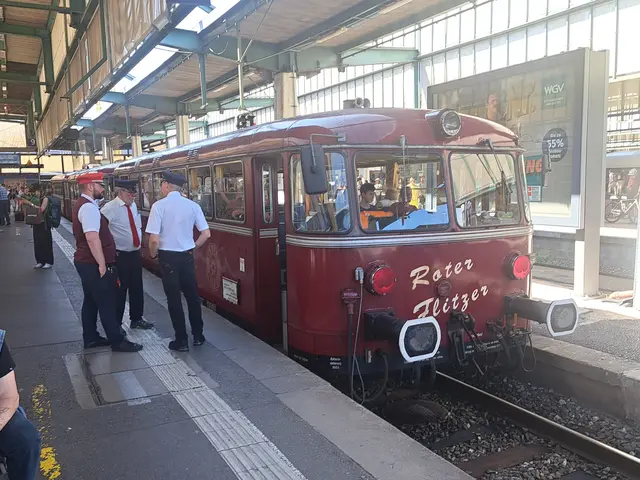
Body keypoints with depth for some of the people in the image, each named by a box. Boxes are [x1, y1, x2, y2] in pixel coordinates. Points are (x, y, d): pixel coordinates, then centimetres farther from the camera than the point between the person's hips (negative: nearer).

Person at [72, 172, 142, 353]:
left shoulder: (84, 205, 15)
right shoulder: (89, 207, -20)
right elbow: (92, 238, -30)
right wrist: (102, 264, -25)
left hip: (87, 262, 11)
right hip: (94, 264, -11)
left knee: (91, 301, 17)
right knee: (107, 302, -3)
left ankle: (91, 338, 27)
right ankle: (117, 341, 5)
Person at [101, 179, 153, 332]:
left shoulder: (133, 205, 6)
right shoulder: (110, 208, -17)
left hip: (135, 253, 7)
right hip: (120, 255, -7)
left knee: (137, 287, 16)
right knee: (119, 290, 2)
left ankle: (136, 319, 32)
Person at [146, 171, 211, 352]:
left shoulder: (159, 205, -12)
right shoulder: (192, 205, -2)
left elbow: (154, 239, -17)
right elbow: (206, 234, -3)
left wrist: (153, 254, 2)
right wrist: (193, 247, 12)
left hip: (168, 256, -3)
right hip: (187, 256, 3)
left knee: (174, 298, 7)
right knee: (192, 295, 15)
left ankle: (181, 340, 13)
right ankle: (198, 336, 24)